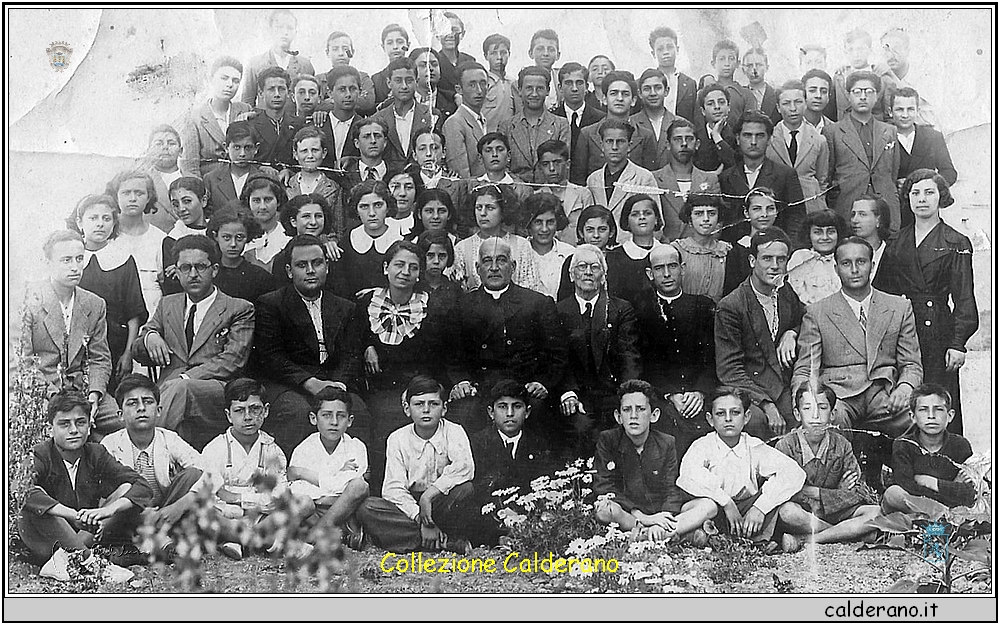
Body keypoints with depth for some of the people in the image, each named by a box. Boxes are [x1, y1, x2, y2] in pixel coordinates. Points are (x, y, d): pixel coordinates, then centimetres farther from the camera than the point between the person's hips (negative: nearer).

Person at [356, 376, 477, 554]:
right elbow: (394, 487, -9)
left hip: (444, 502, -3)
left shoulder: (453, 432, -4)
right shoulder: (397, 439, 0)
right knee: (366, 508, -26)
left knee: (465, 489, -34)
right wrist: (420, 519, -23)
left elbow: (465, 467, -25)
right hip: (409, 504, 3)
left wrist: (429, 494, -31)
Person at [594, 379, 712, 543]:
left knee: (709, 506, -20)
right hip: (626, 514, -2)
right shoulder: (608, 440, -1)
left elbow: (673, 490, -4)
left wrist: (660, 523, -26)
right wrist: (641, 517, -22)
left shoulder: (666, 444, 4)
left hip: (662, 512, 2)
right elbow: (604, 486, -10)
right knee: (603, 508, -36)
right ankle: (683, 532, -31)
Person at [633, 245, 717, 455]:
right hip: (658, 396, -2)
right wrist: (670, 395, -12)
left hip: (700, 396, 2)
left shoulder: (703, 306, 14)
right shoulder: (640, 308, 8)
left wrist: (700, 391, -9)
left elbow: (712, 357, 8)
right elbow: (645, 361, 1)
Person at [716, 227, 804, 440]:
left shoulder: (789, 295, 11)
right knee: (757, 419, -35)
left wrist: (792, 333, 6)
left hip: (784, 390, 5)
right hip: (746, 391, -5)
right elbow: (729, 370, -10)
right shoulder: (730, 307, -7)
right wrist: (766, 405, -21)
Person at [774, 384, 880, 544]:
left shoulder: (841, 445, 4)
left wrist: (814, 492, -13)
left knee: (875, 513, -22)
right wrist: (838, 493, -14)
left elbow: (855, 494, 0)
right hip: (801, 511, -3)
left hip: (834, 511, 3)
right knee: (787, 511, -38)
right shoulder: (785, 445, -5)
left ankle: (808, 539, -24)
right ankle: (846, 533, -19)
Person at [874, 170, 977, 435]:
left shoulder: (956, 243, 2)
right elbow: (883, 292, 14)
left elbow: (963, 298, -2)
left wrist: (958, 343, -11)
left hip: (938, 330, -3)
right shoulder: (896, 243, 13)